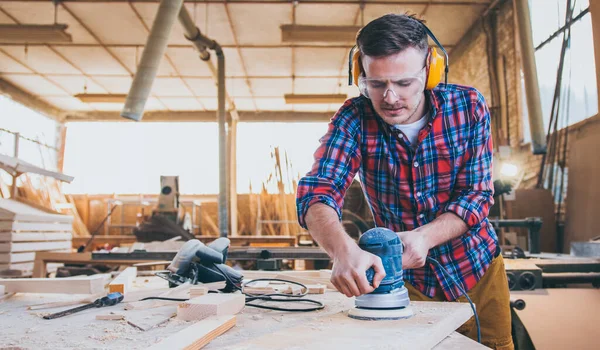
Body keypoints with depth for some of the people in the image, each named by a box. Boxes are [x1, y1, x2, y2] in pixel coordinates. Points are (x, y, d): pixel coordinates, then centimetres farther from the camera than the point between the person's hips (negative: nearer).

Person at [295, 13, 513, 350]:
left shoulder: (468, 106, -15)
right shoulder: (354, 118, -18)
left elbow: (476, 195, -17)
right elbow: (317, 193, -29)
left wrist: (424, 237, -35)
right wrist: (344, 250, -50)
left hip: (476, 269, 2)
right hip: (407, 279, -1)